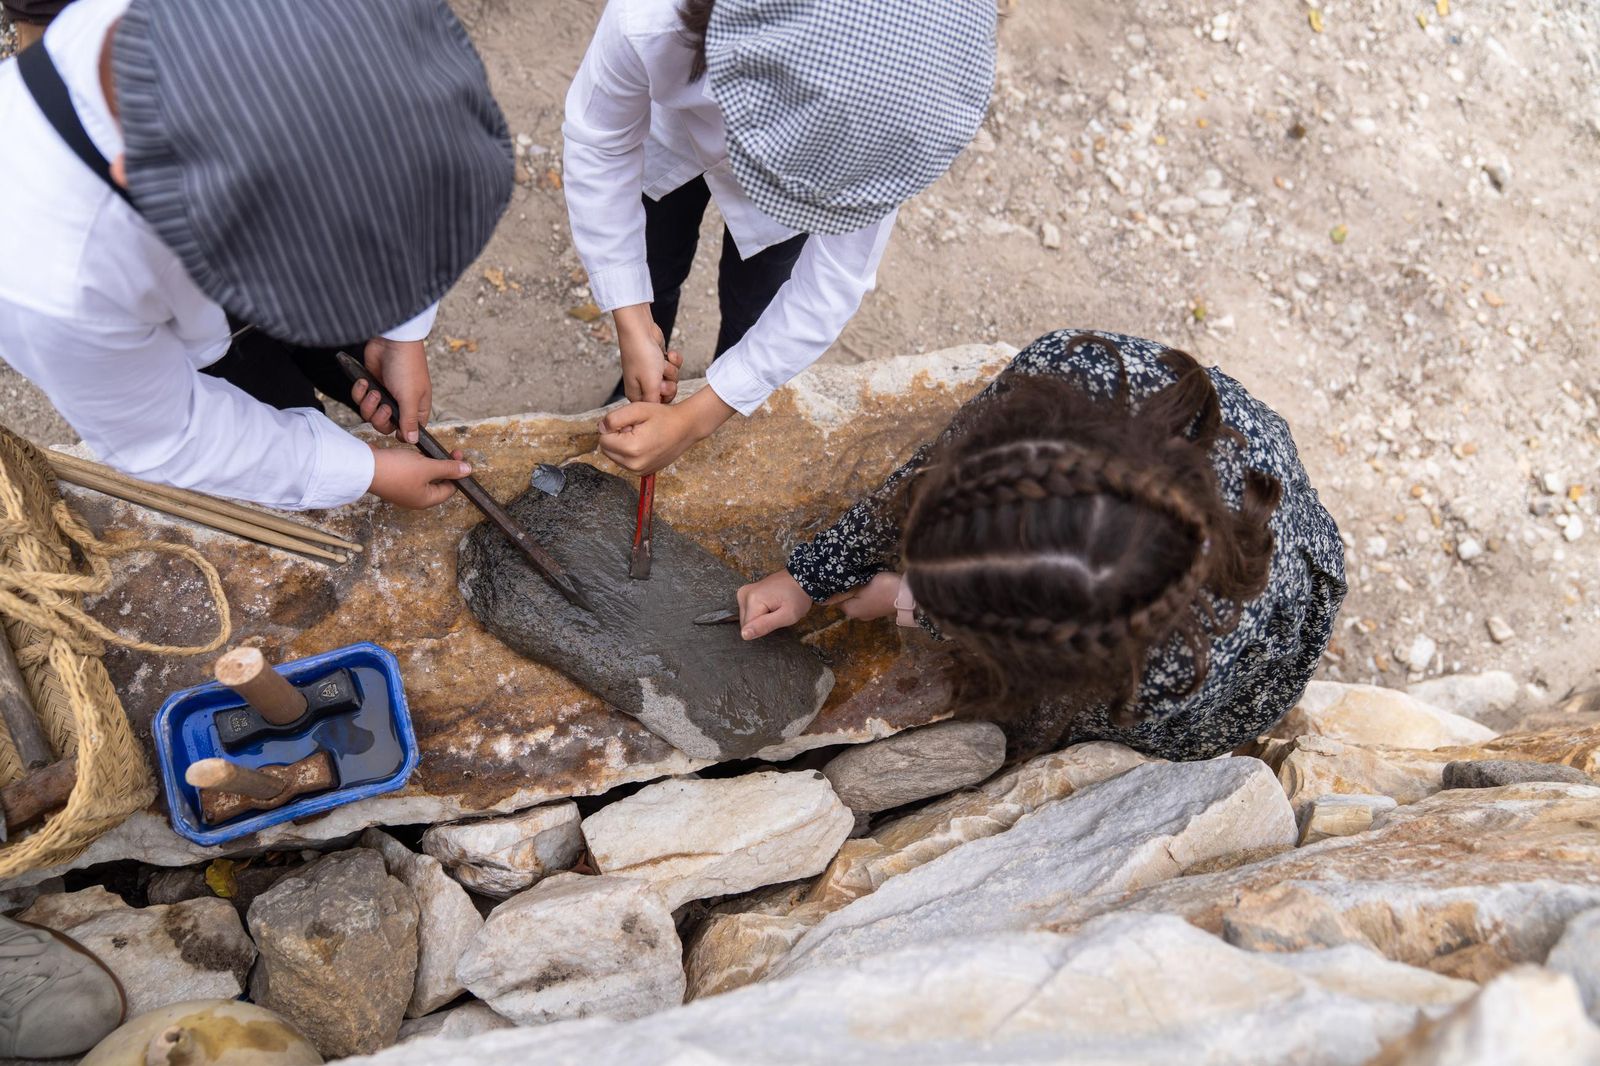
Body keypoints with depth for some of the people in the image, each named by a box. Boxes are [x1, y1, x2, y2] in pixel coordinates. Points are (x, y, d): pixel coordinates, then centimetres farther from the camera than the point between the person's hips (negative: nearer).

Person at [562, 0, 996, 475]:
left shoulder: (898, 106, -42)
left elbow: (833, 285, -33)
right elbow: (600, 144, -27)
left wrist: (694, 420, -35)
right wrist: (633, 325, -33)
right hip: (670, 131, 1)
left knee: (751, 307, 11)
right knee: (649, 284, 16)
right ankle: (636, 398, 50)